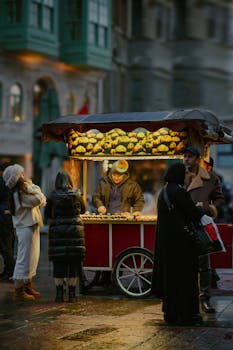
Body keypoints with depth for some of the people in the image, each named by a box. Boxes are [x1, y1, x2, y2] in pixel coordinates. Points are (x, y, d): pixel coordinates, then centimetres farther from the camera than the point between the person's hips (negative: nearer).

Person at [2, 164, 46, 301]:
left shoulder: (23, 190, 12)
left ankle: (28, 287, 28)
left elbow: (42, 200, 12)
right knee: (25, 259, -6)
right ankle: (19, 291, 0)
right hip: (26, 229, -10)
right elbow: (38, 199, -25)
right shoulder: (19, 194, -19)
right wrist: (31, 186, -12)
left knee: (32, 258, 18)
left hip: (32, 227, 10)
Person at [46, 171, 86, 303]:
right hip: (74, 231, 0)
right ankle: (72, 294, 8)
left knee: (58, 264, 6)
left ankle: (59, 294, 6)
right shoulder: (76, 195, -1)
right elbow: (83, 210, 15)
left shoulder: (53, 196, -4)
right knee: (74, 263, 7)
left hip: (57, 231, 0)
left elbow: (49, 214, 6)